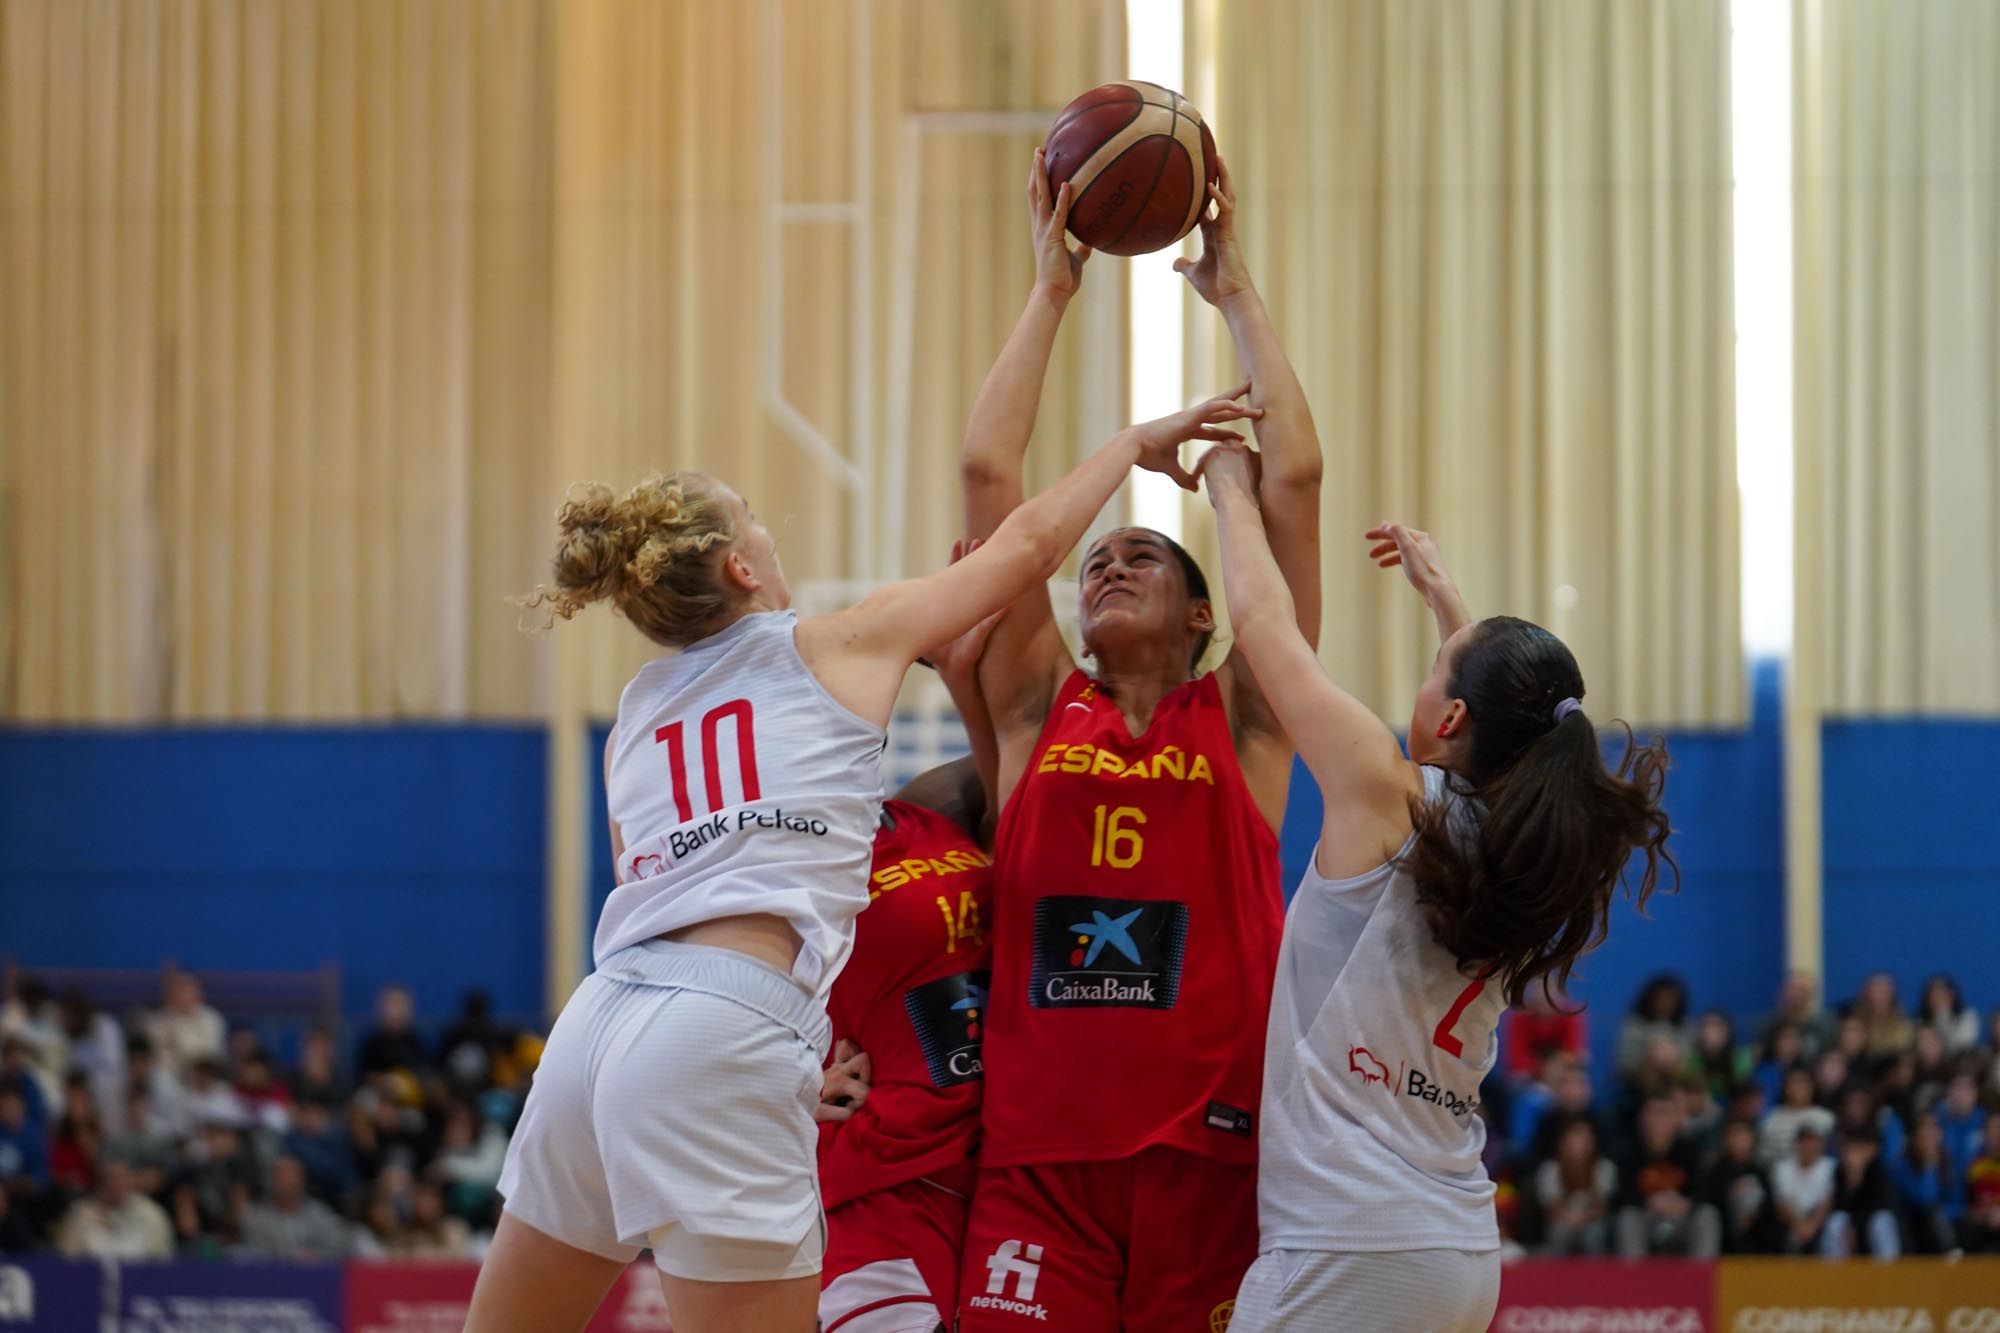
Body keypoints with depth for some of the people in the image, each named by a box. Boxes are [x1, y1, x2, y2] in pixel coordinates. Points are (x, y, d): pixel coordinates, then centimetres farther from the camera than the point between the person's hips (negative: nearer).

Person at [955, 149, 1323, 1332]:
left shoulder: (1241, 721, 10)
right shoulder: (1039, 708, 13)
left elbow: (1295, 476, 5)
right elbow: (989, 470, 9)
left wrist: (1236, 291, 11)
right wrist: (1051, 288, 12)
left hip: (1208, 1144, 0)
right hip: (1040, 1150, 1)